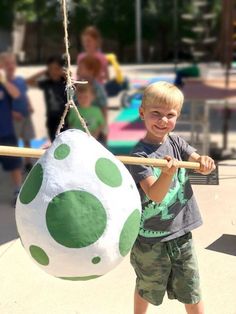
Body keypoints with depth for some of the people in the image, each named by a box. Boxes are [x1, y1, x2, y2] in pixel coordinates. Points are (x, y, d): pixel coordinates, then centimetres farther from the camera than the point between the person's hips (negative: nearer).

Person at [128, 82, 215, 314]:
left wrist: (204, 162, -28)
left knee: (191, 292, 15)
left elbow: (199, 164, -5)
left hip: (181, 231, 4)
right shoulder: (140, 155, -18)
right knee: (147, 290, 18)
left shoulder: (175, 141, -1)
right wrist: (168, 173, -47)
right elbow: (155, 195, -27)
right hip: (150, 237, -4)